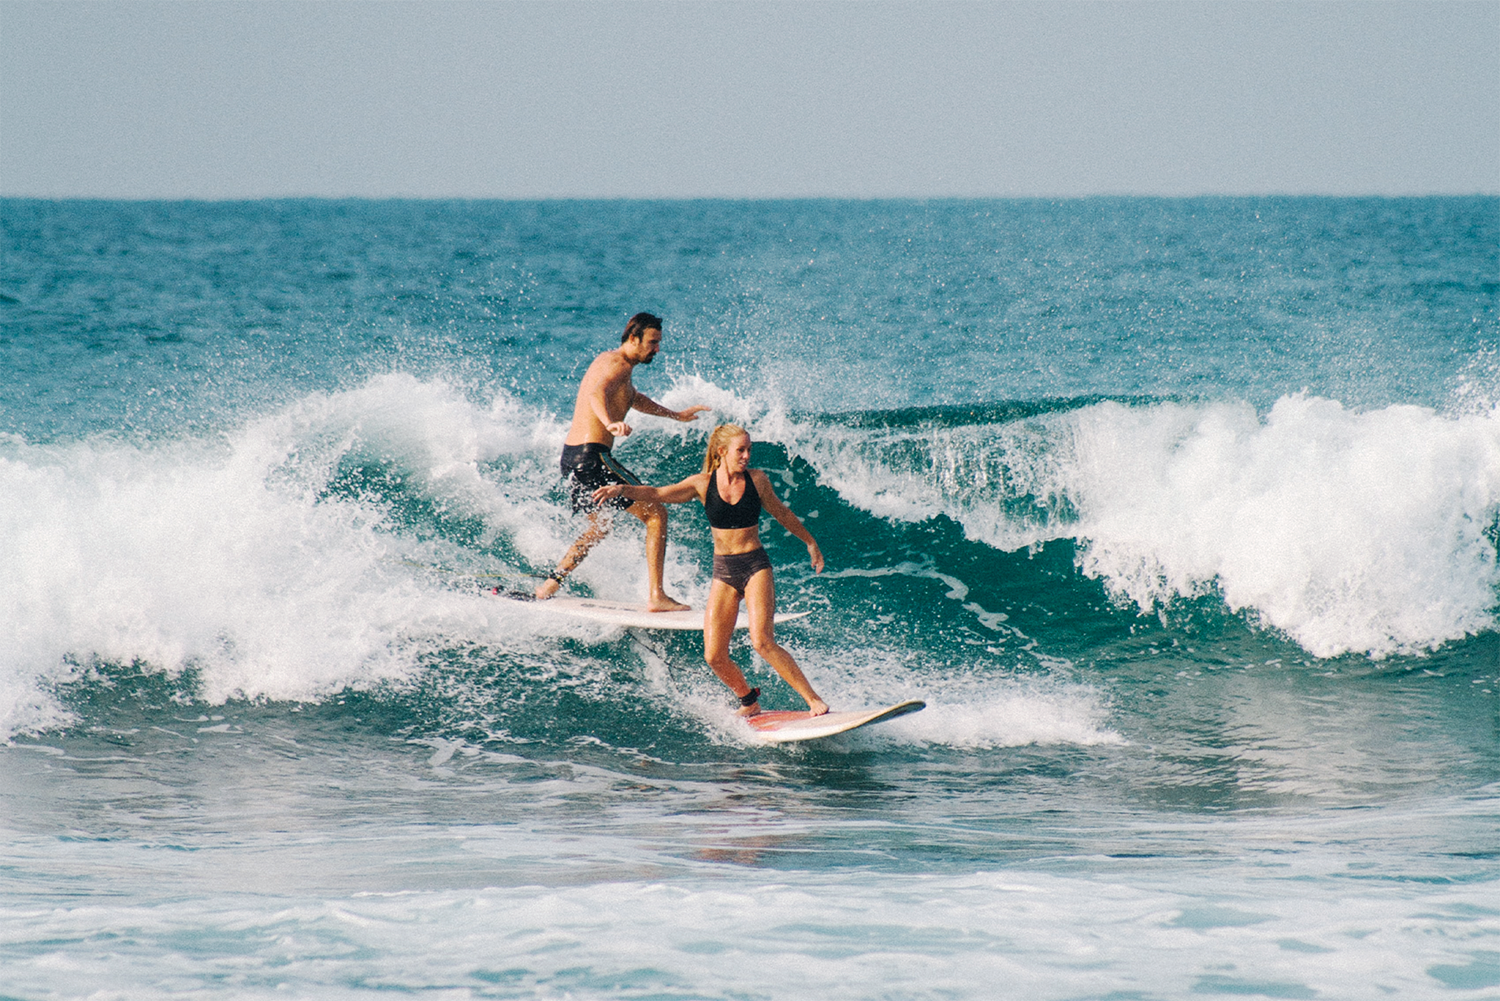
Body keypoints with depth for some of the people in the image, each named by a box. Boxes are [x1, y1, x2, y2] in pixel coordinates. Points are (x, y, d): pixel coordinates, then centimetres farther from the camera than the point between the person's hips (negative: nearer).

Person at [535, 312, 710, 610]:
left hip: (571, 456, 10)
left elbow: (635, 398, 42)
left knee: (599, 528, 30)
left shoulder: (614, 364, 21)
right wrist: (610, 423, -55)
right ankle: (656, 597, -12)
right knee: (656, 513, -6)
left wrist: (676, 415, 53)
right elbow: (597, 393, -34)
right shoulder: (617, 364, -12)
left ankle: (550, 585, 27)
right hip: (591, 457, -10)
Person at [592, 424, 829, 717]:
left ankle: (814, 701, -14)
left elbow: (782, 513, 16)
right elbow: (657, 494, -6)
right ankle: (749, 701, 22)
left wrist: (810, 542, 27)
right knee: (714, 656, -4)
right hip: (723, 571, 2)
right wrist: (622, 489, -23)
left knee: (762, 642, -21)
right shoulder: (703, 484, -1)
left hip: (755, 566, -2)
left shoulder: (757, 480, 0)